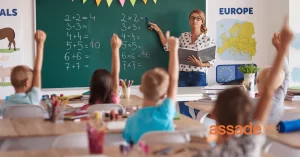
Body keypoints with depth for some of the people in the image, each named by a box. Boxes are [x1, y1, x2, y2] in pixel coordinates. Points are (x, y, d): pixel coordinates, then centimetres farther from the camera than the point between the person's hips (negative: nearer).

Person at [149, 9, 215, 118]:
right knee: (183, 110, 5)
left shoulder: (207, 40, 0)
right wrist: (159, 31, 13)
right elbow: (168, 47, 13)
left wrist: (200, 64, -18)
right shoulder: (183, 36, 10)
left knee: (199, 110, 0)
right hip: (183, 75, 3)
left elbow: (212, 61, 0)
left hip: (199, 76, -3)